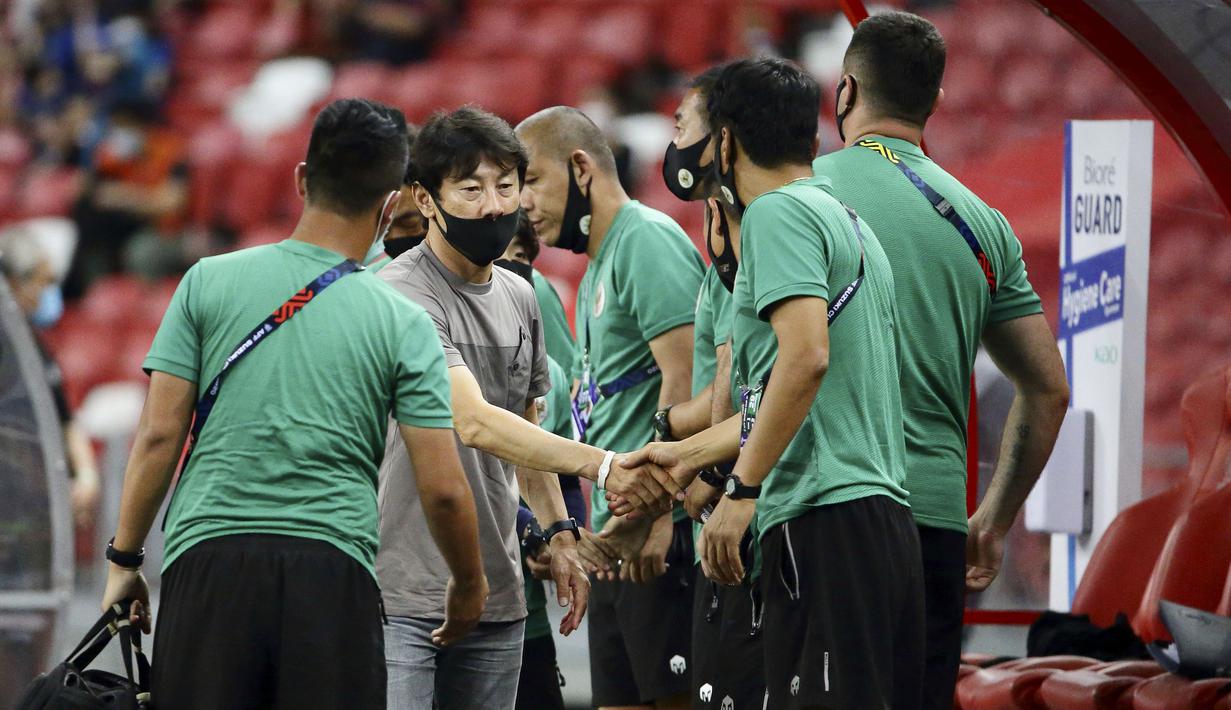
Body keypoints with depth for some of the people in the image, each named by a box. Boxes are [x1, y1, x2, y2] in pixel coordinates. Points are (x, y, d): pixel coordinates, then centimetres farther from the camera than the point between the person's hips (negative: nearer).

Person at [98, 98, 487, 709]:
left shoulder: (208, 282, 7)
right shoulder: (405, 325, 4)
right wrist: (468, 586, 19)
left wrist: (124, 559, 12)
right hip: (335, 571, -1)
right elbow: (442, 489, 2)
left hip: (205, 565, 1)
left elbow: (158, 436, 3)